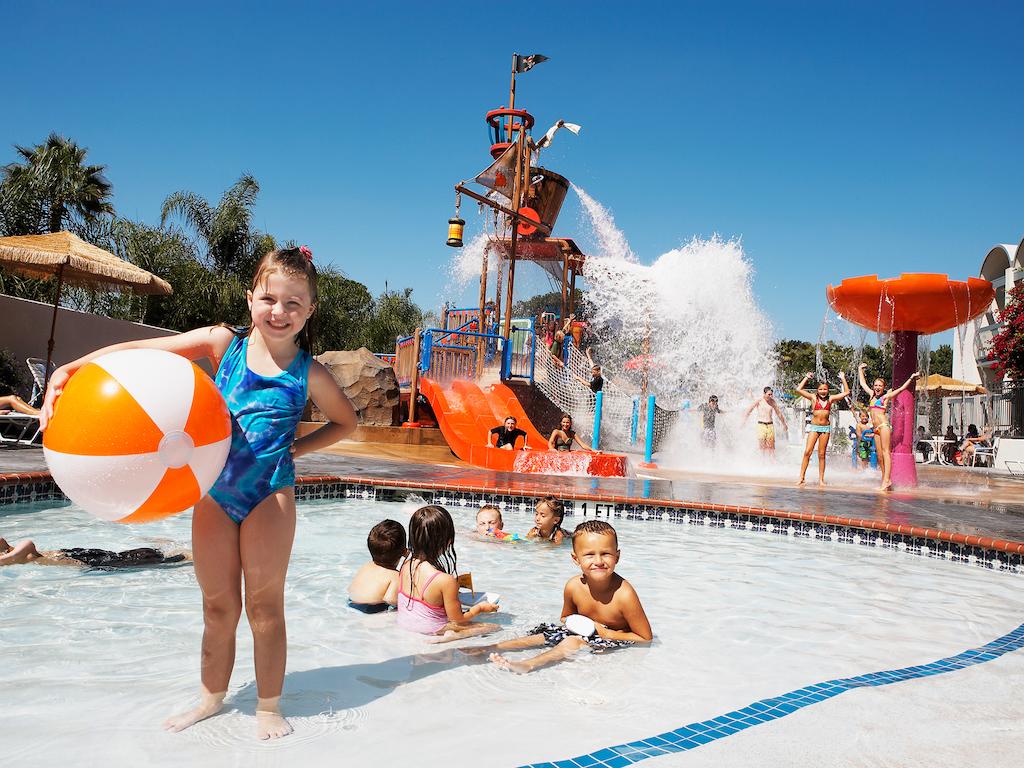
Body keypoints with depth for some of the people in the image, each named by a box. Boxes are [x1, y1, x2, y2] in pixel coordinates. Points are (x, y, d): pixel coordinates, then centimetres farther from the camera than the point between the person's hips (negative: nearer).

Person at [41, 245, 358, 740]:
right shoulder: (225, 343, -3)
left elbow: (346, 422, 9)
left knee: (264, 604, 7)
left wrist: (298, 448, -3)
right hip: (213, 491, 2)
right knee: (217, 606, 15)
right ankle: (211, 697, 36)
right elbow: (141, 351, -7)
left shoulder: (309, 375, -6)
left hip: (270, 492, -2)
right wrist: (69, 370, -19)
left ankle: (268, 707, 25)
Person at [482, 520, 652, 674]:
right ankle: (492, 648, 2)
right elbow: (566, 617, 8)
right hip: (585, 632, 6)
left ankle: (527, 665, -27)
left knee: (573, 643, -28)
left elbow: (646, 638, -20)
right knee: (541, 635, -4)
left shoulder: (624, 594, -30)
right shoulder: (573, 586, -15)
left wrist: (607, 634, -22)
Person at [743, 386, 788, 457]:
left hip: (770, 425, 3)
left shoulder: (772, 401, 8)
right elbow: (749, 410, -1)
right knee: (762, 446, -6)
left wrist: (784, 424, 28)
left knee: (771, 446, -1)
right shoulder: (759, 400, -2)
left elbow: (779, 413, 20)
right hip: (761, 425, -3)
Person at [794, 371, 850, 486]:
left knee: (822, 454, 5)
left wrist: (843, 379, 10)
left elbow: (846, 392, 12)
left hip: (826, 428, 2)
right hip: (814, 427, -2)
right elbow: (799, 389, -5)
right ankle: (801, 478, -8)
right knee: (807, 452, -10)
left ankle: (821, 479, 9)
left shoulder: (830, 399, 8)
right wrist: (806, 377, 1)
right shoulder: (813, 398, 3)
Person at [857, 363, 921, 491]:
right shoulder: (872, 395, 19)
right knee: (879, 455, 2)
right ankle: (885, 481, 2)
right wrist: (860, 369, 36)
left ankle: (887, 480, -22)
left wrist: (911, 378, -3)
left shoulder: (886, 396, 4)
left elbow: (901, 388, 2)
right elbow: (862, 383, 29)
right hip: (876, 429, 6)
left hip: (884, 425, -6)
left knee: (885, 452, -14)